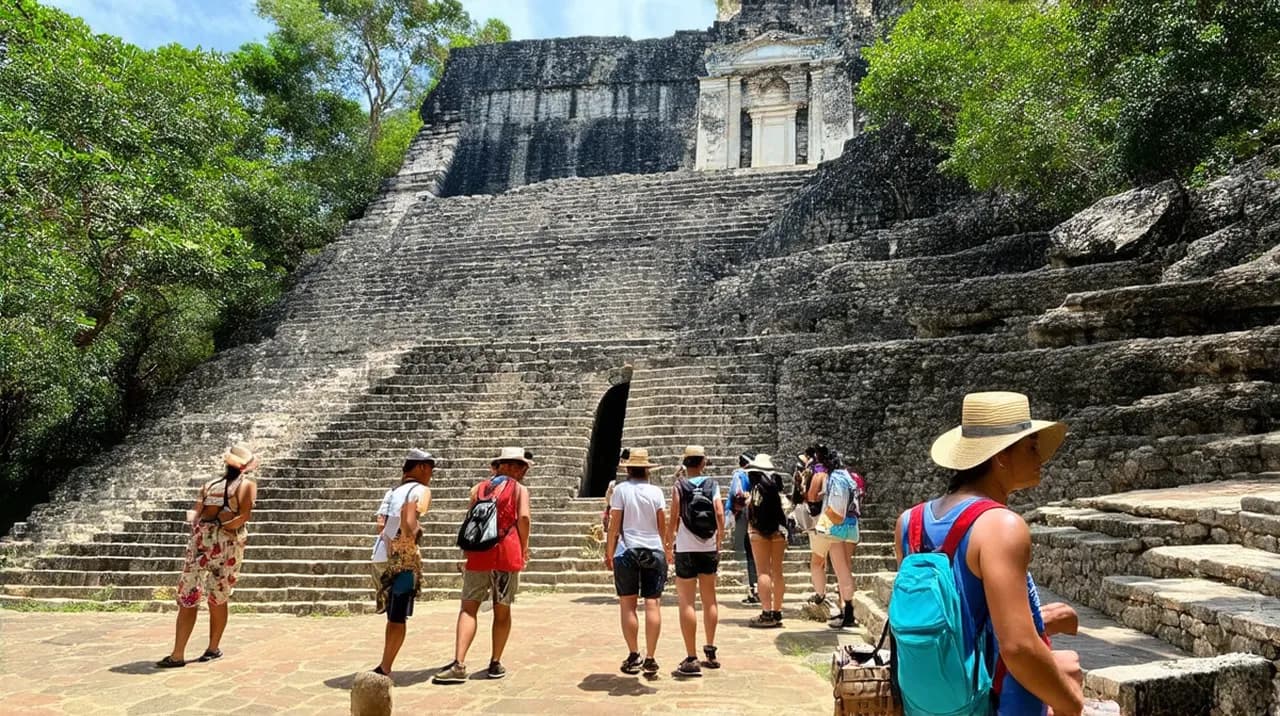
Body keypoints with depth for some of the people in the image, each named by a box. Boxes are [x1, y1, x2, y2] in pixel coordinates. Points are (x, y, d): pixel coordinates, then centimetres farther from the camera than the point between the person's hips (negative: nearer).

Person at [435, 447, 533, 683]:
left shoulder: (478, 489, 15)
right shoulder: (520, 489, 4)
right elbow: (523, 517, -10)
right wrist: (524, 548, 1)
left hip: (478, 554, 2)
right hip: (507, 553, -2)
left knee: (468, 608, 2)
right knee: (502, 610, 10)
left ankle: (459, 665, -10)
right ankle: (495, 664, 15)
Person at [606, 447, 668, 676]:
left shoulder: (621, 489, -4)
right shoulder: (656, 491, 2)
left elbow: (614, 525, -4)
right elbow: (663, 525, 5)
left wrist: (609, 552, 5)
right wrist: (666, 548, 20)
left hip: (627, 551, -2)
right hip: (654, 550, 2)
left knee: (627, 605, 7)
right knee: (653, 604, 3)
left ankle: (634, 656, 10)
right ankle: (650, 659, 3)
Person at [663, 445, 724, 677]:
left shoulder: (679, 487, -6)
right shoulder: (712, 485, 1)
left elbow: (673, 519, -10)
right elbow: (720, 515, -5)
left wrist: (669, 547, 1)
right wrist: (719, 544, 6)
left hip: (686, 549, -3)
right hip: (709, 549, 3)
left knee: (686, 602, -1)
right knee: (709, 599, 17)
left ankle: (691, 659, -3)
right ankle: (710, 652, 25)